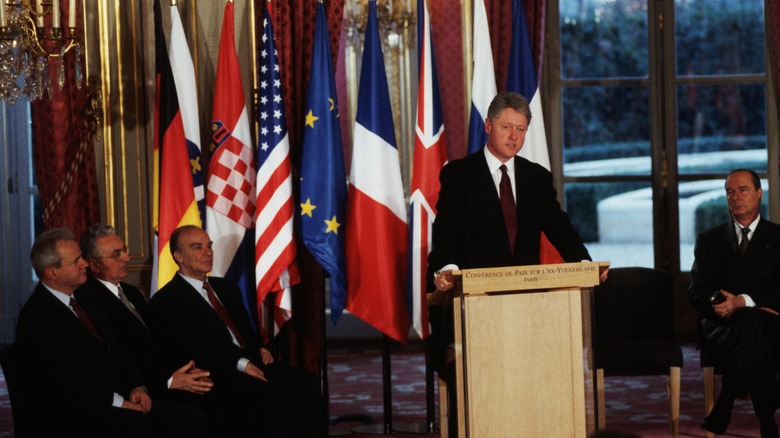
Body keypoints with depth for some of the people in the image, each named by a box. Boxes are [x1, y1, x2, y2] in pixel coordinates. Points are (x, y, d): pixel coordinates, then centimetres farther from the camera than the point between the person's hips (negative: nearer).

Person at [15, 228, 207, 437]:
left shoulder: (85, 302, 21)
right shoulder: (36, 317, -7)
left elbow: (118, 351, 21)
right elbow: (63, 382, -16)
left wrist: (137, 387, 2)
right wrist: (118, 402, -17)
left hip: (122, 398, 8)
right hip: (77, 413, -8)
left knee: (191, 419, -15)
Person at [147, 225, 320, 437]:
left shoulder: (225, 287, 25)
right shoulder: (166, 301, -2)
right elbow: (198, 346, -14)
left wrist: (259, 349, 4)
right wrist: (241, 364, -24)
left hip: (250, 363, 8)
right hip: (215, 376, -8)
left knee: (307, 382, -16)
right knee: (267, 394, -34)